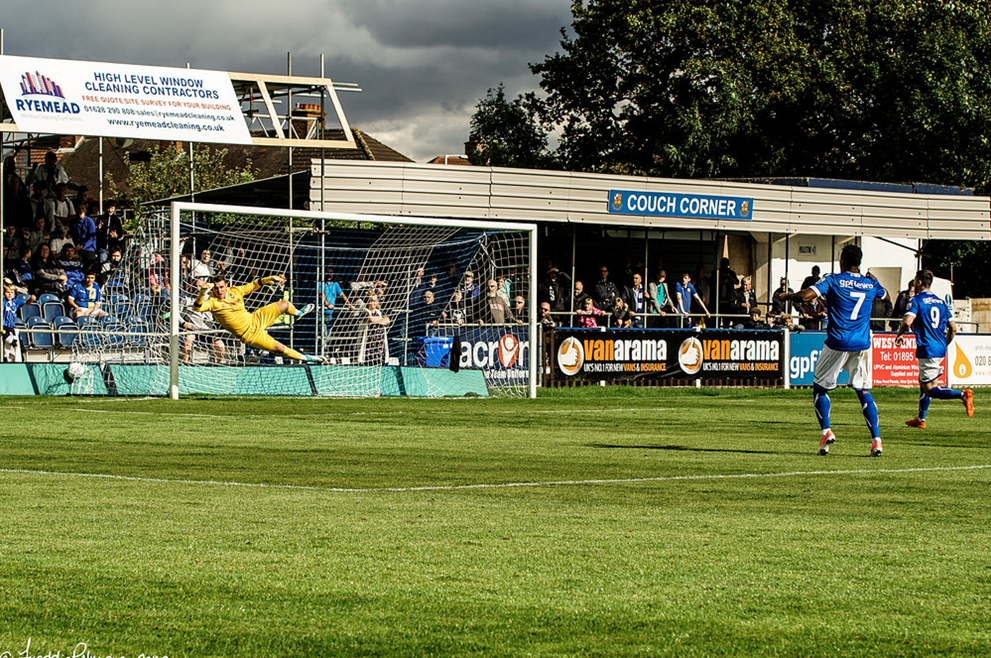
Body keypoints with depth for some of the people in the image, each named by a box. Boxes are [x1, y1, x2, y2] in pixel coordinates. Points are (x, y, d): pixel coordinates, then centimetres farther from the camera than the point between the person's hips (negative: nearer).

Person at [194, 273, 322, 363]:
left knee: (285, 304, 11)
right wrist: (202, 293, -51)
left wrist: (268, 280, 2)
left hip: (256, 320, 6)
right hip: (248, 335, -6)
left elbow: (253, 285, 11)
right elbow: (197, 308, -35)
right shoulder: (212, 301, -19)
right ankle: (305, 358, 11)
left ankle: (298, 313, 47)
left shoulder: (235, 291, -5)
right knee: (280, 348, -11)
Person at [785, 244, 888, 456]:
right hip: (862, 344, 3)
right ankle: (876, 439, -3)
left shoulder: (833, 280, -4)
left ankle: (826, 431, -4)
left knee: (820, 387, 12)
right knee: (864, 391, 9)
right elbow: (885, 294, 33)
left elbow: (806, 295, -17)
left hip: (838, 343, -3)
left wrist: (787, 297, 3)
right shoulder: (870, 284, 9)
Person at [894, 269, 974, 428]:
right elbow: (953, 328, 11)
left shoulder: (917, 300, -7)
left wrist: (899, 335, -2)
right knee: (923, 381, 21)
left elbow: (907, 322, -21)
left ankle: (963, 395, -27)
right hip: (940, 349, 8)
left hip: (927, 350, -8)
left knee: (930, 389, -7)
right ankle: (920, 419, 24)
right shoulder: (941, 302, 13)